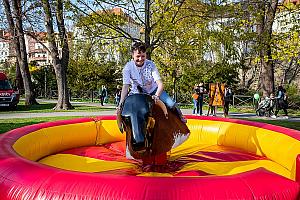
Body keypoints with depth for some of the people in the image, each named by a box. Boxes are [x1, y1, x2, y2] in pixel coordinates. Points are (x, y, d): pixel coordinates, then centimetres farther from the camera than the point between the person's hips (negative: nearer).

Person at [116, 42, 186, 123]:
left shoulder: (150, 65, -21)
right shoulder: (128, 67, -20)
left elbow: (160, 84, -23)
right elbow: (125, 86, -22)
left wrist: (157, 96, -42)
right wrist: (120, 104, -31)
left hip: (154, 90, 0)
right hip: (137, 93, 1)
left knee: (172, 105, -14)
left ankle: (180, 117, 18)